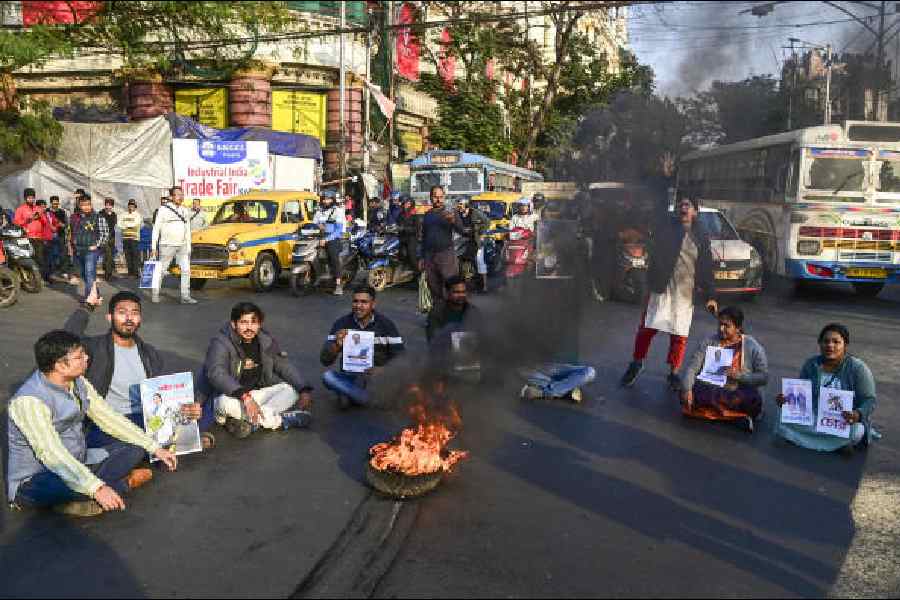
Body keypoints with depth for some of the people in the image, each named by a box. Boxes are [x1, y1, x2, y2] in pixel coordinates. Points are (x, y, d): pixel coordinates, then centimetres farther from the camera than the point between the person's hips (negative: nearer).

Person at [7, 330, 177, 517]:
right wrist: (97, 488, -43)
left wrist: (155, 448, 0)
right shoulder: (29, 401, -25)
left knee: (134, 448, 0)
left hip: (76, 465, 8)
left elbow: (110, 419, 6)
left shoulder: (78, 383, 0)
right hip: (35, 481, -8)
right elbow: (51, 454, -34)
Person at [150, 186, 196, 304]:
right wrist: (154, 247, -7)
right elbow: (156, 229, -2)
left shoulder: (185, 211, 12)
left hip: (182, 246, 4)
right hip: (167, 245, -4)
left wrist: (188, 248, 12)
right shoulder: (163, 209, -2)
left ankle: (185, 296, 3)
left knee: (186, 270, -1)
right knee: (161, 271, 2)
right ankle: (155, 295, 12)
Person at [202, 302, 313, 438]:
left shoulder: (266, 341, 1)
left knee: (290, 390, -13)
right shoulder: (221, 344, -16)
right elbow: (216, 374, -32)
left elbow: (285, 366, 5)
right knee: (225, 402, -37)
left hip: (256, 394, 5)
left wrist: (304, 390, -11)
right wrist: (244, 396, -46)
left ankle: (247, 422, -28)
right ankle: (282, 420, -27)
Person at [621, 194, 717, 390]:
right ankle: (636, 363, 22)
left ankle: (673, 373, 19)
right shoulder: (665, 225, 7)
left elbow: (707, 268, 9)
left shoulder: (701, 237, 8)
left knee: (680, 335, 4)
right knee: (647, 328, 1)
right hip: (661, 288, -1)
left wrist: (710, 296, 6)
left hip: (686, 293, 1)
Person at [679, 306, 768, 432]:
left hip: (739, 393, -2)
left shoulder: (753, 347, 2)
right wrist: (687, 390, -22)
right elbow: (691, 367, -4)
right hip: (708, 390, 2)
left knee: (753, 400, -36)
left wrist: (739, 376, -17)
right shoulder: (709, 342, 4)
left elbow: (763, 377, -1)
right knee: (687, 396, -31)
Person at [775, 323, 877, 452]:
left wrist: (858, 415, -31)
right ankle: (838, 442, -18)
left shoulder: (858, 368, -9)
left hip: (845, 421, -4)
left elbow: (869, 400, -10)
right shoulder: (811, 364, 2)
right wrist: (785, 399, -13)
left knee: (855, 431, -37)